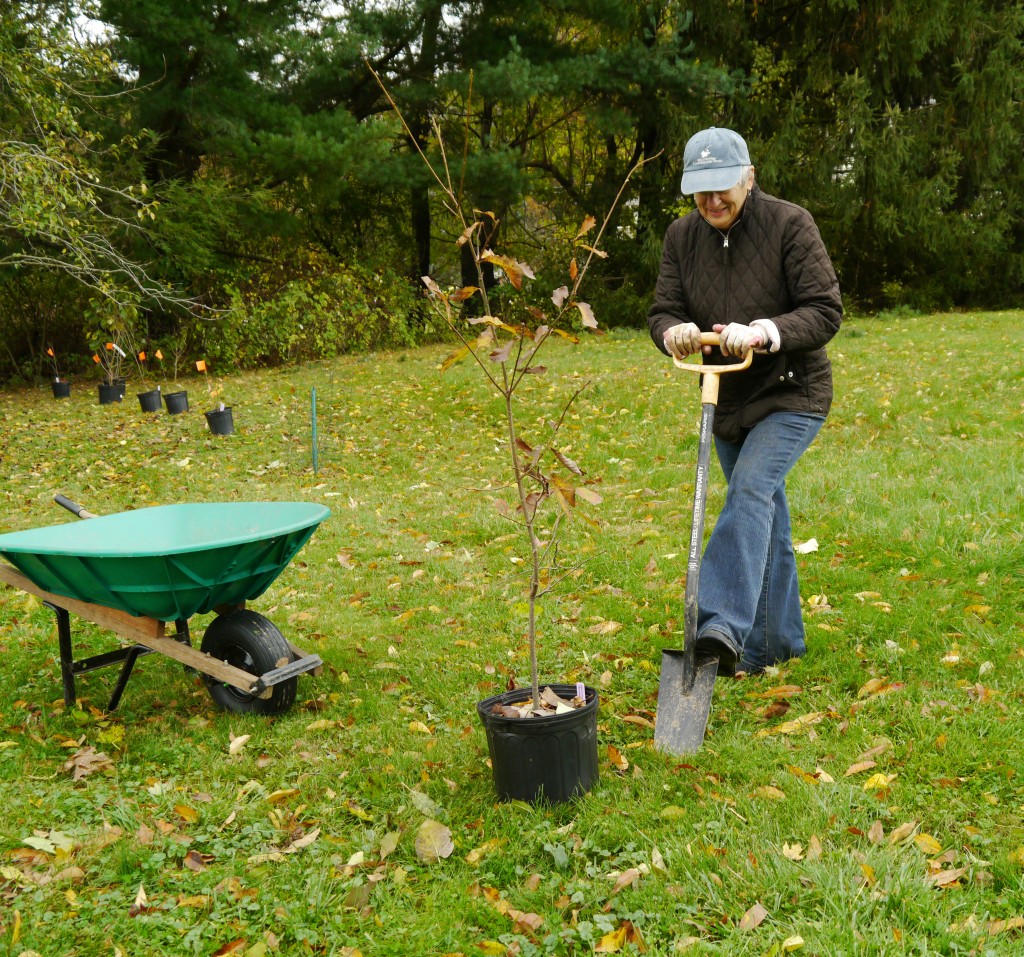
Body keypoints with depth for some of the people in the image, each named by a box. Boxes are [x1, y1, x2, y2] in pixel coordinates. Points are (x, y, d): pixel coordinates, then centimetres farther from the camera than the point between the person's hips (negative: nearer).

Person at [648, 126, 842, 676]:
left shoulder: (790, 224, -14)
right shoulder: (681, 237, 1)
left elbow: (826, 311, -17)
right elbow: (662, 311, -2)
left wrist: (763, 333, -34)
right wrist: (674, 332, -27)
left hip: (791, 394, -5)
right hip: (727, 400, 6)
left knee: (750, 491, -26)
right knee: (765, 520, 13)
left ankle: (722, 626, -35)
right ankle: (777, 642, 25)